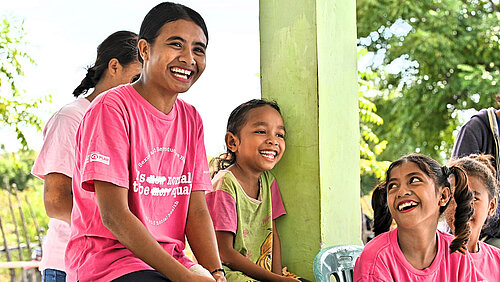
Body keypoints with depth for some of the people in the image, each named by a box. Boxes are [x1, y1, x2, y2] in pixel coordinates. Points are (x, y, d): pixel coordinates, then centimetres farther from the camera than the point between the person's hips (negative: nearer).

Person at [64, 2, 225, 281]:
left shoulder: (191, 119, 12)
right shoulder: (112, 107, -9)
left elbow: (197, 211, 7)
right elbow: (113, 215, -15)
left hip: (172, 259, 7)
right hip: (107, 256, -6)